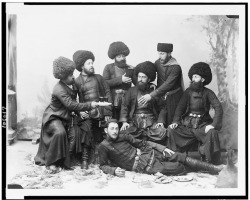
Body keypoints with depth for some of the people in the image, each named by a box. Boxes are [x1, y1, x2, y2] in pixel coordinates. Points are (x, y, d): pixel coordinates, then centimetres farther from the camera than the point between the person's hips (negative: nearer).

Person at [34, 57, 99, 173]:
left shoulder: (66, 86, 5)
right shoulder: (59, 89, -25)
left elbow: (71, 103, 12)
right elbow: (71, 105, -32)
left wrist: (79, 112, -3)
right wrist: (89, 105, -33)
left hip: (63, 117, 10)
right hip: (53, 117, -10)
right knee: (59, 133, -34)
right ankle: (51, 163, -25)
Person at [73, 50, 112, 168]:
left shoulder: (98, 78, 12)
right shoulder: (76, 82, 5)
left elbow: (107, 93, 9)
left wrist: (108, 112, 1)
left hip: (100, 115, 3)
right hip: (86, 115, -2)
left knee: (99, 139, 6)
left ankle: (98, 160, 16)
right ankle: (85, 161, -7)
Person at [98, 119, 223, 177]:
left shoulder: (123, 136, 8)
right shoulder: (103, 146, -5)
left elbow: (142, 143, 13)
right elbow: (103, 166, 1)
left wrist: (161, 148, 4)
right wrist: (114, 170, -21)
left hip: (146, 153, 5)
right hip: (142, 166, -5)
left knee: (181, 157, -4)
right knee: (180, 168, -11)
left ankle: (213, 168, 4)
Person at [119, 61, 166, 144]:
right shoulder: (131, 91, 12)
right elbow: (124, 106, 7)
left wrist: (160, 121, -9)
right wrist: (124, 121, -7)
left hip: (151, 122, 0)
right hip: (134, 121, 0)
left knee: (162, 132, -28)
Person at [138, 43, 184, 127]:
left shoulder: (175, 67, -18)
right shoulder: (158, 62, 2)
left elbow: (168, 85, -25)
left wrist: (151, 95, -30)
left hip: (172, 98, -5)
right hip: (161, 97, 5)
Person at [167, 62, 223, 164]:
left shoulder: (208, 93, 0)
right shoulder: (188, 91, 8)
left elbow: (218, 108, -10)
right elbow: (180, 107, 4)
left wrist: (214, 124, -23)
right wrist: (175, 121, -14)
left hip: (202, 123, -2)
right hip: (187, 123, 2)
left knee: (212, 133, -32)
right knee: (171, 130, -21)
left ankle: (210, 163, -16)